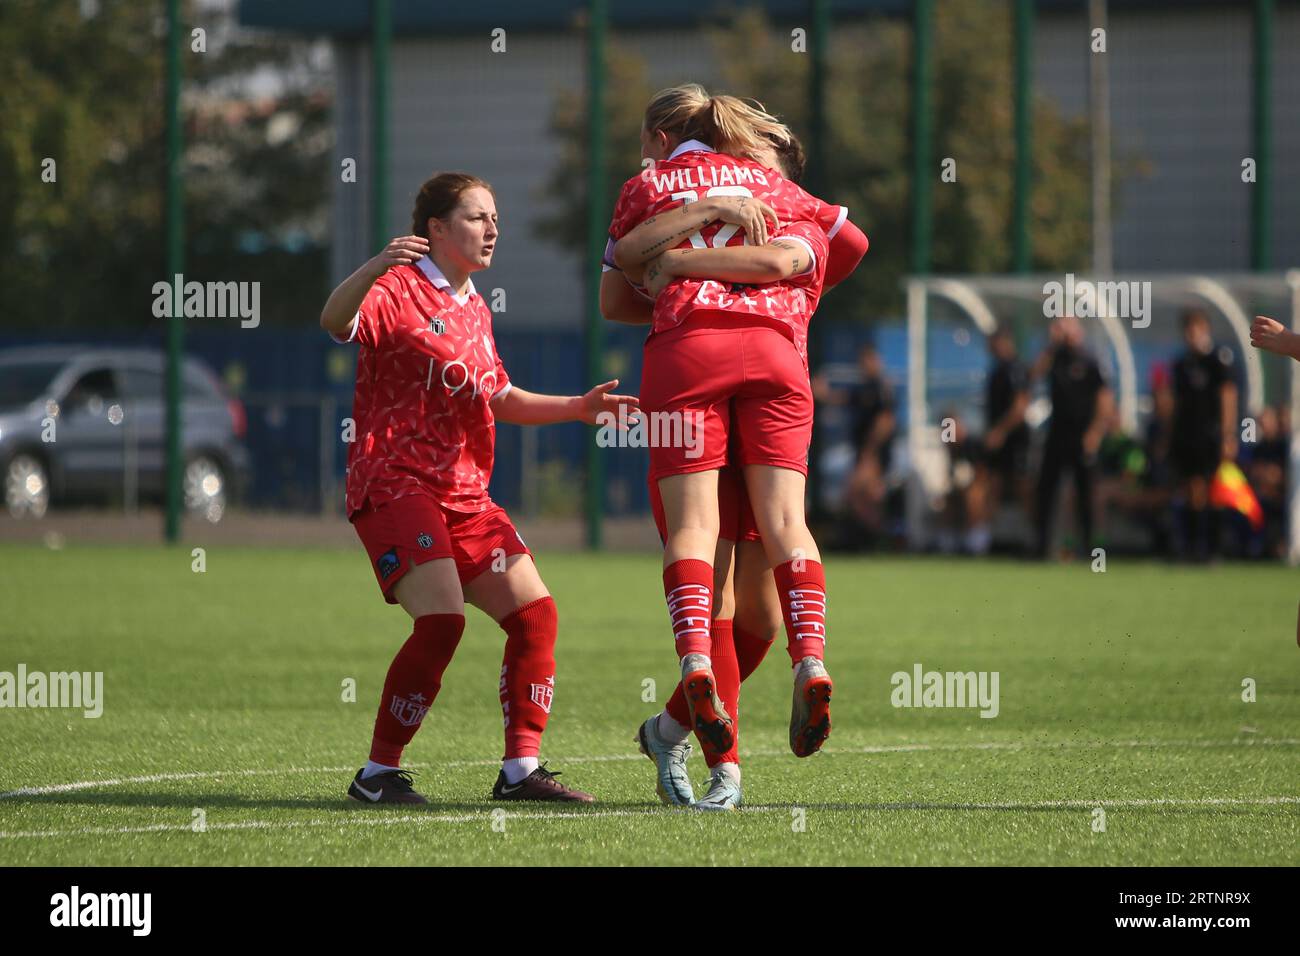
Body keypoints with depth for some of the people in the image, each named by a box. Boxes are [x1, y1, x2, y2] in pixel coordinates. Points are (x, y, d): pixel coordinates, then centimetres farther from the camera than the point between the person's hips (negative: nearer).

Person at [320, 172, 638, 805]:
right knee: (442, 621, -23)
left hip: (464, 493, 9)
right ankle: (378, 774, -12)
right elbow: (335, 323, -26)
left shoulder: (475, 309, 21)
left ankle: (521, 770, 8)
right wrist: (374, 269, -45)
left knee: (535, 615, -1)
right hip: (395, 485, -9)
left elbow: (501, 400, 32)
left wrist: (576, 408, 19)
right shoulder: (398, 290, -5)